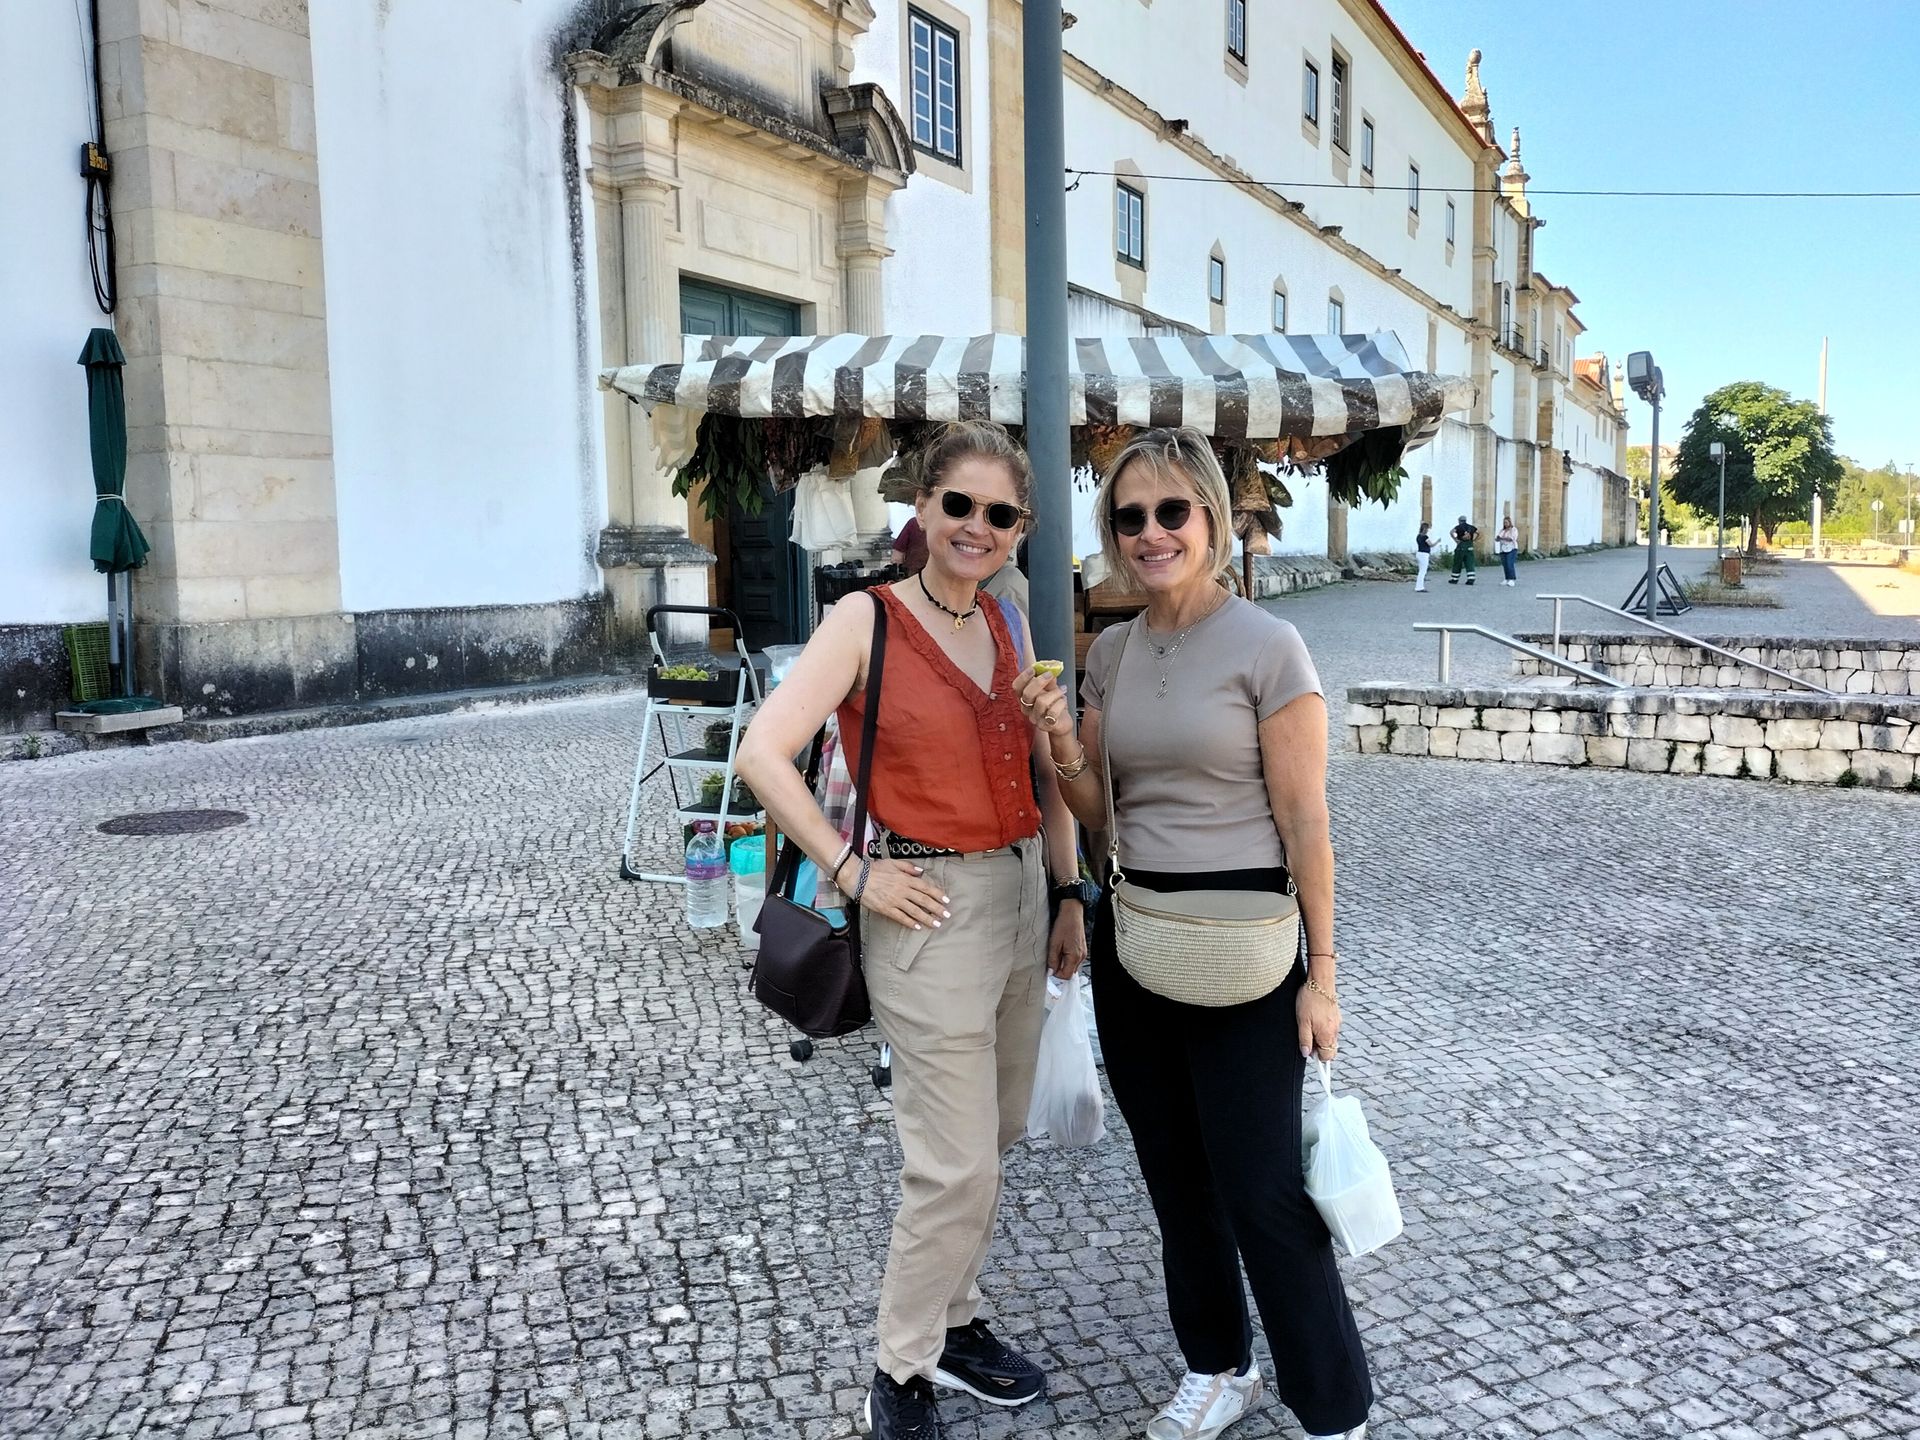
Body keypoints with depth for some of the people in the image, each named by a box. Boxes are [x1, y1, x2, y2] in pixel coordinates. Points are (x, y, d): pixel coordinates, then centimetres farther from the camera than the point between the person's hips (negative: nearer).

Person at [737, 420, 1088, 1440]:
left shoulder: (1007, 624, 8)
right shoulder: (867, 618, -11)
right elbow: (764, 754, -17)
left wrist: (1069, 894, 11)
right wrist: (851, 872, -16)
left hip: (1022, 896, 7)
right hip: (929, 907, -7)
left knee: (992, 1137, 19)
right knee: (957, 1165, -1)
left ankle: (951, 1318, 40)